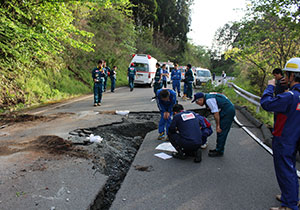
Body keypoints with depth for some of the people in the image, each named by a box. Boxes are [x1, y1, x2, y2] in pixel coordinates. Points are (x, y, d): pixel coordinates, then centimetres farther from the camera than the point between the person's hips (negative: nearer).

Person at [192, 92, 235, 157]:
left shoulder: (209, 100, -19)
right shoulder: (207, 96, 12)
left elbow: (216, 113, -21)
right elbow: (215, 112, 17)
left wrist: (218, 126, -14)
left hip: (228, 111, -10)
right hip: (229, 110, 10)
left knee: (221, 131, -5)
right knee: (220, 131, 14)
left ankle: (219, 151, 5)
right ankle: (218, 149, 23)